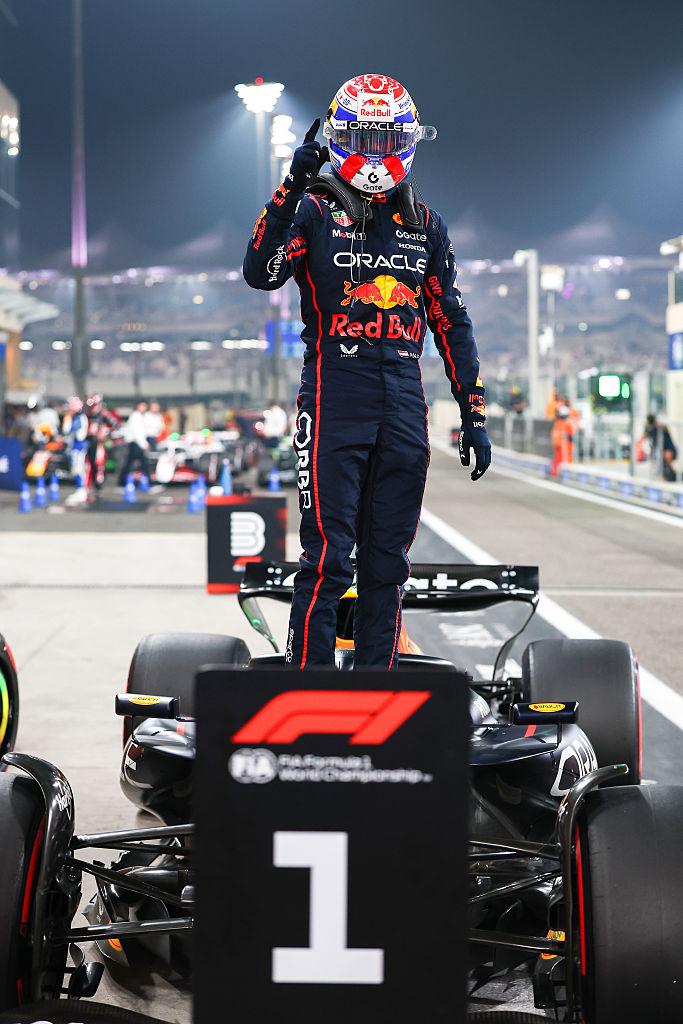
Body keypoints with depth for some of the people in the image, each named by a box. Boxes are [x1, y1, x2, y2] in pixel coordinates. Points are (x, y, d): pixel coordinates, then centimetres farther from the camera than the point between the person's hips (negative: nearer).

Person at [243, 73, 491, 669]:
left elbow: (452, 323, 17)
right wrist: (292, 189, -22)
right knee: (328, 557, -8)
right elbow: (261, 274, -16)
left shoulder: (426, 224, 15)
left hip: (404, 400, 4)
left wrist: (474, 413, 13)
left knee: (388, 563, 8)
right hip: (335, 396, -4)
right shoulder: (314, 210, 2)